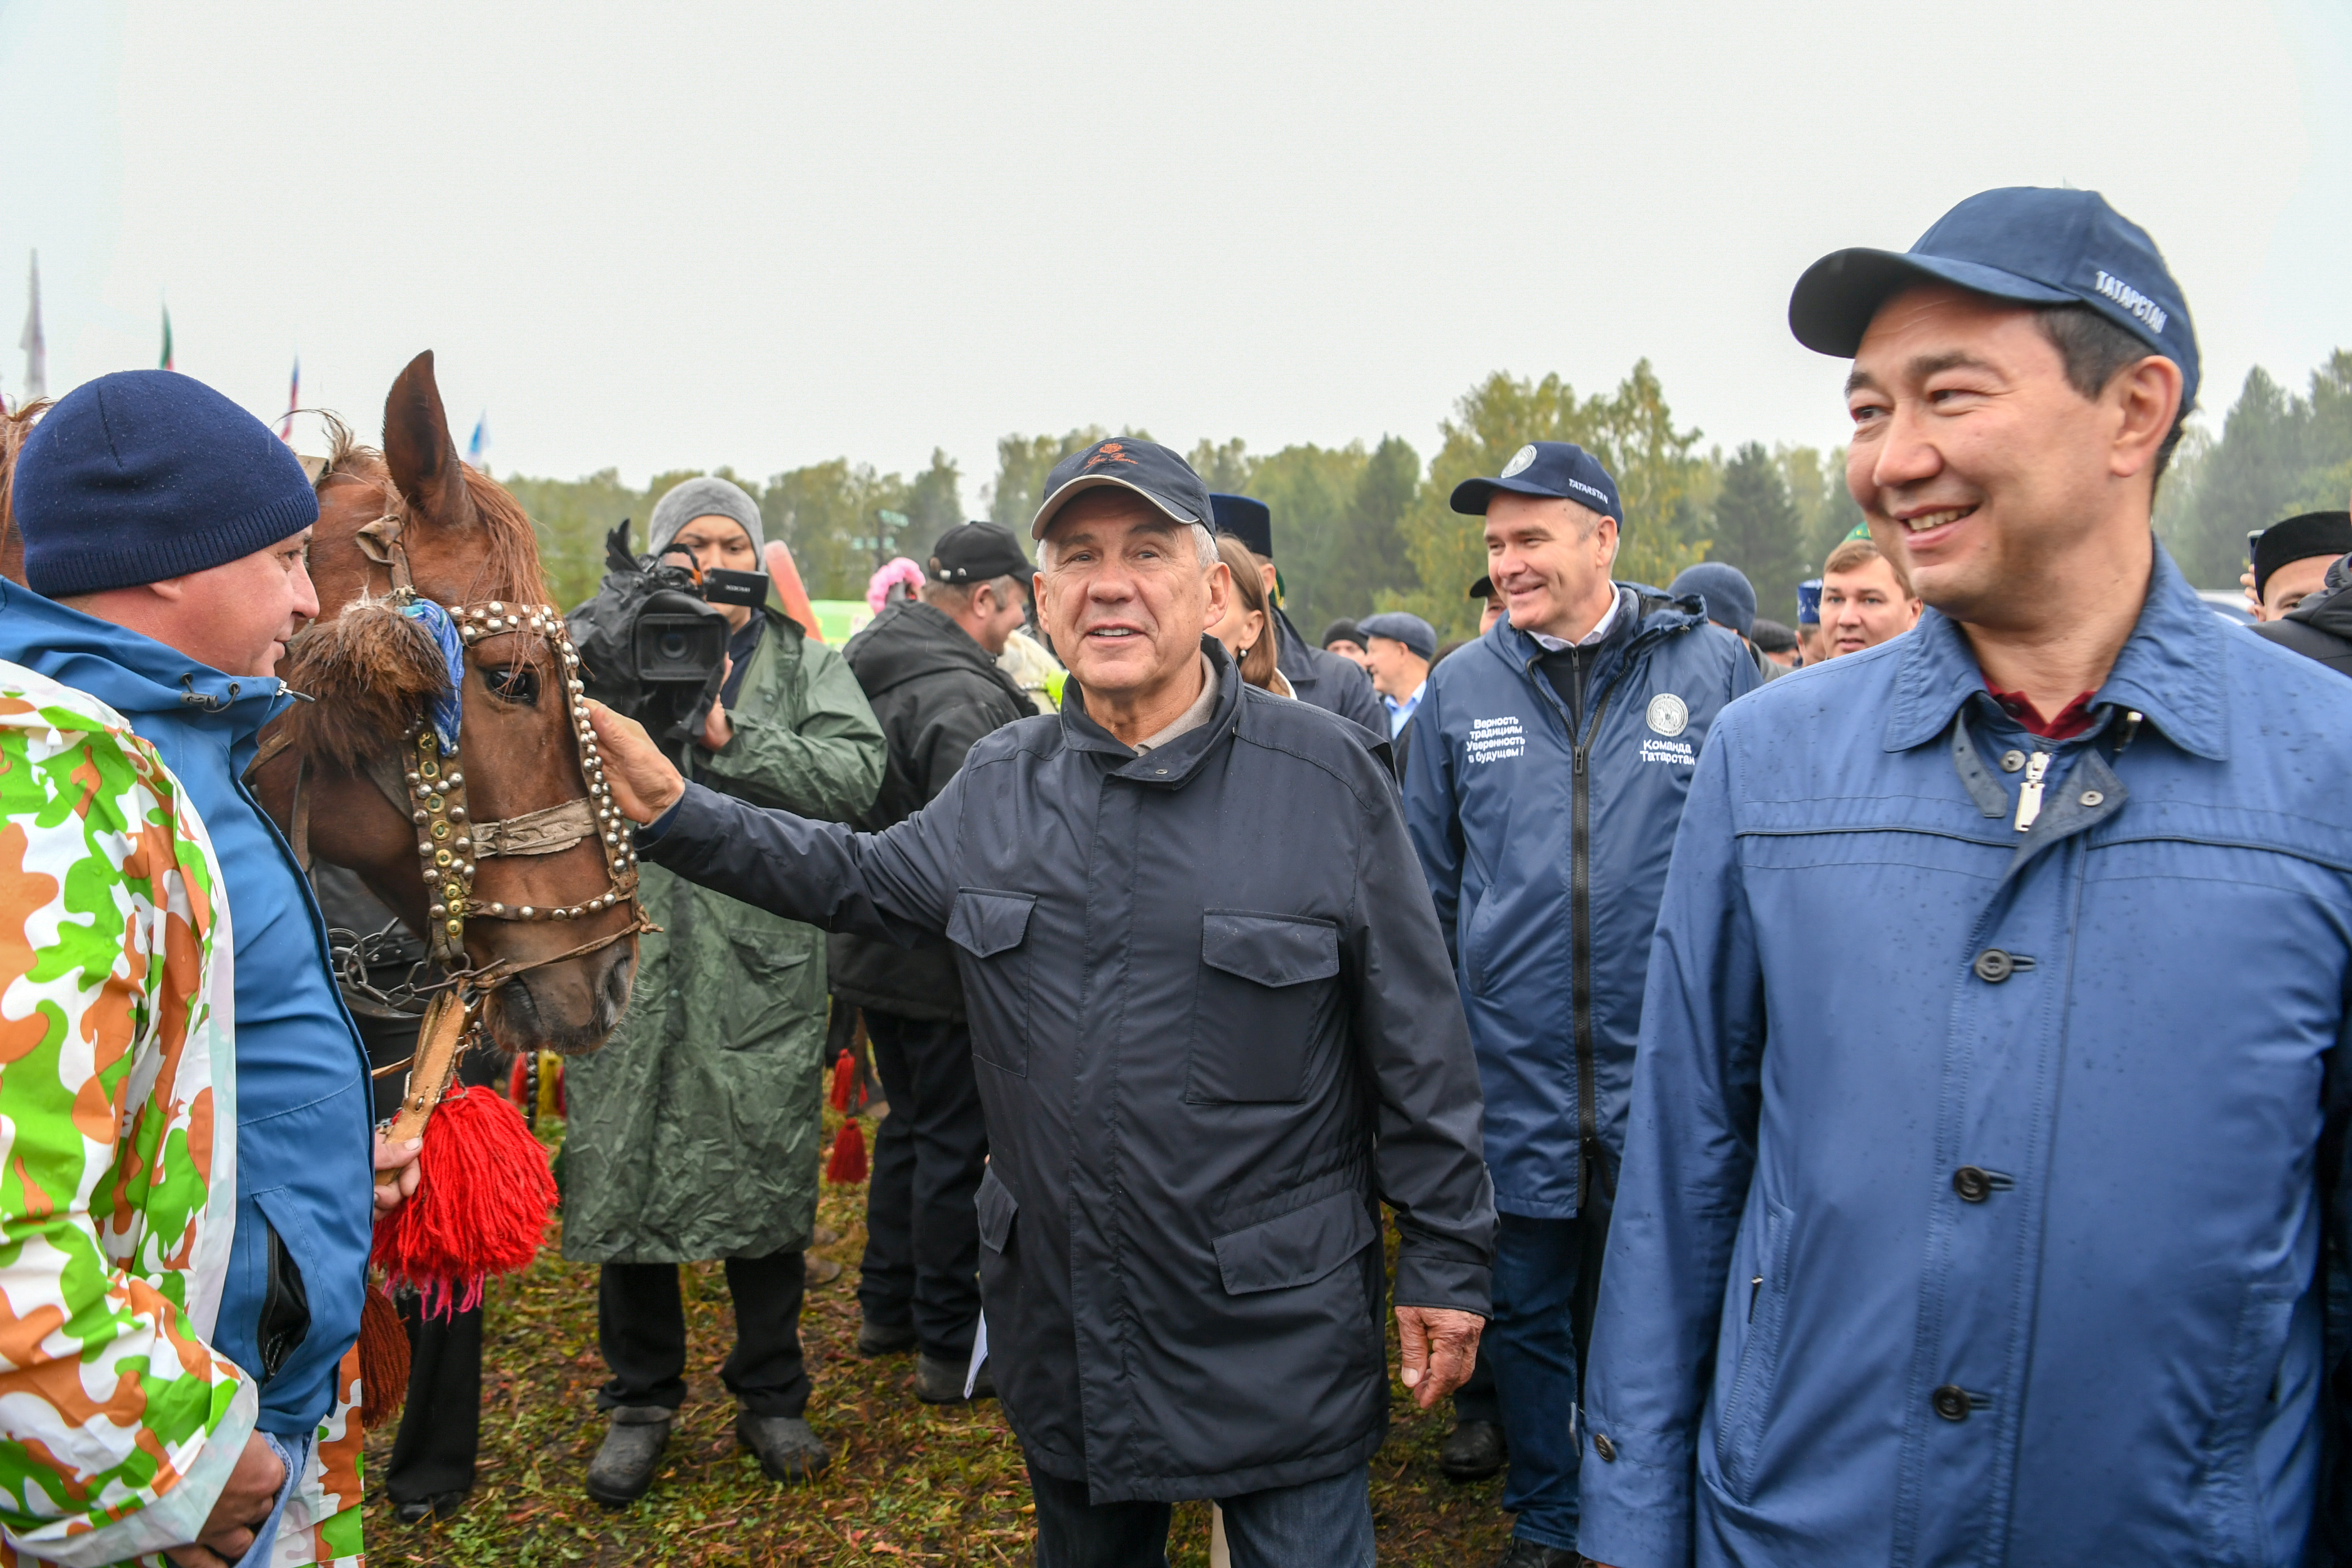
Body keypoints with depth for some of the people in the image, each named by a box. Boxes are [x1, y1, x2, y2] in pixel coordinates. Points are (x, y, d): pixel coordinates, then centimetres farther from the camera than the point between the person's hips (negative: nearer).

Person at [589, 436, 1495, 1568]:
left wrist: (1446, 1262, -6)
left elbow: (1417, 1042, -8)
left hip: (1282, 1329, -4)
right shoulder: (999, 785, 2)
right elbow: (859, 879, 17)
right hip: (1061, 1323, 5)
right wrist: (669, 807, 6)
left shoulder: (1329, 775, -11)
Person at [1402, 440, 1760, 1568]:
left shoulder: (1713, 670, -3)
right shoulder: (1461, 689, 2)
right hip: (1512, 1074, 2)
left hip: (1666, 1075, -1)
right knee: (1526, 1311, 14)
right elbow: (1428, 887, 8)